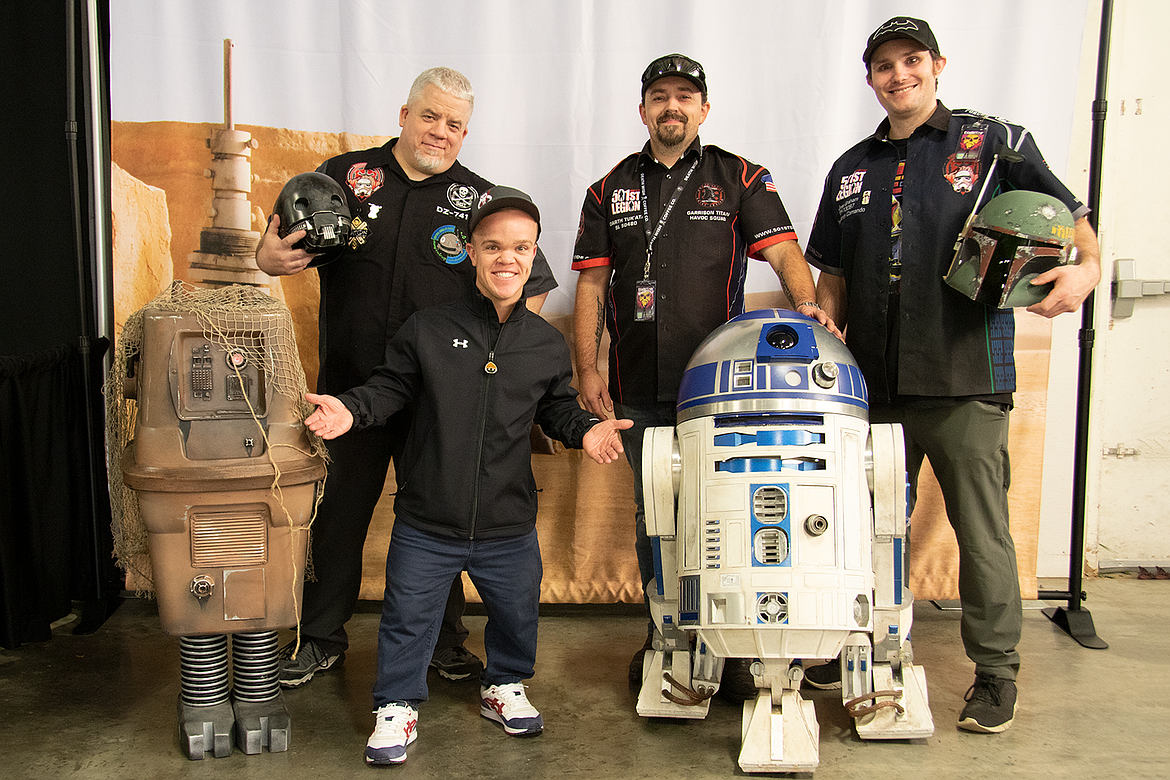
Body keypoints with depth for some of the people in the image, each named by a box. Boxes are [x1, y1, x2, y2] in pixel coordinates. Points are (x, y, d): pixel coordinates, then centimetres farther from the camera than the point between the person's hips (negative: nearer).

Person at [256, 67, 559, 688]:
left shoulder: (481, 200, 3)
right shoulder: (345, 176, 4)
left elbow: (532, 287, 7)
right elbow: (277, 249, 7)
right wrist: (271, 256, -16)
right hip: (348, 386, 1)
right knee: (337, 513, 11)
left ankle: (444, 640, 28)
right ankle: (319, 637, 29)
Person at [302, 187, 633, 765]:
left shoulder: (547, 345, 1)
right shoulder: (427, 331, -8)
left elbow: (557, 408, 12)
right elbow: (390, 387, 0)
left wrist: (585, 430, -6)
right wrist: (351, 409, -17)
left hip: (510, 526, 3)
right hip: (426, 524, -2)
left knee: (516, 612, 19)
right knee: (407, 618, 9)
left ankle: (504, 687, 46)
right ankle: (397, 707, 31)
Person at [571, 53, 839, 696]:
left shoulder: (741, 179, 8)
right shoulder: (611, 190, 14)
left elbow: (784, 253, -2)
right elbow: (591, 285, 10)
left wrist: (807, 305, -23)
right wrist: (587, 370, 2)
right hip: (639, 388, 2)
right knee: (653, 515, 10)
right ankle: (662, 634, 26)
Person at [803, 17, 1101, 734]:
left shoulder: (994, 143, 5)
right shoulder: (851, 170, 17)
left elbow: (1069, 214, 7)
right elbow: (833, 274, 21)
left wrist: (1086, 266, -13)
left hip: (967, 380, -4)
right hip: (875, 385, 4)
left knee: (982, 531, 3)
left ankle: (996, 674, 19)